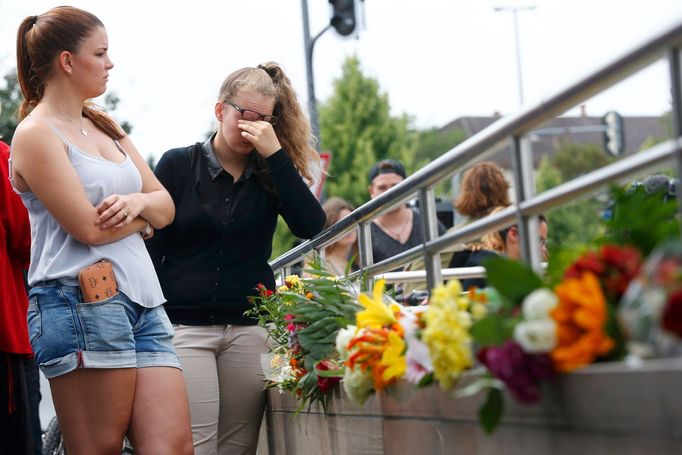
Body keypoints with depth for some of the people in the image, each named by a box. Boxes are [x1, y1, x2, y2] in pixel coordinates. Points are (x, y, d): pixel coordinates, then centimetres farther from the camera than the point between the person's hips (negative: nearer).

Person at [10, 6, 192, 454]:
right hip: (80, 303, -7)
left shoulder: (104, 127, 20)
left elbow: (166, 206, 16)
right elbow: (89, 228, -13)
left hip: (144, 302, 7)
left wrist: (138, 201, -7)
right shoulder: (36, 135, -4)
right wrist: (143, 217, 6)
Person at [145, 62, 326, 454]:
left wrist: (275, 154, -12)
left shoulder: (271, 174, 10)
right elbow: (151, 248, 5)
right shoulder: (178, 165, 4)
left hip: (250, 329, 3)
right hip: (185, 328, -2)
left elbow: (311, 226, -7)